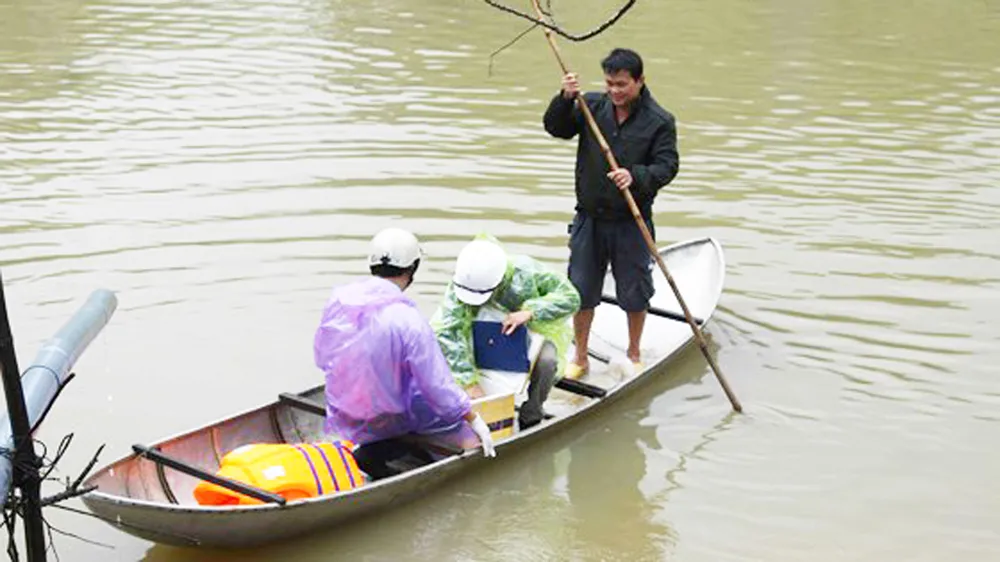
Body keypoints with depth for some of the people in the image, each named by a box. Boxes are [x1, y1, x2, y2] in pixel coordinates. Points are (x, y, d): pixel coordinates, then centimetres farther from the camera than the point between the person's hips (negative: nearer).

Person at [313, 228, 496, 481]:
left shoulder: (338, 298, -8)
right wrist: (475, 421, -5)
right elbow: (439, 385, -18)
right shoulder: (409, 320, -24)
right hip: (388, 420, -6)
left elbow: (320, 357, 7)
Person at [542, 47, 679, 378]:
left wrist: (636, 177, -31)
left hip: (632, 223, -2)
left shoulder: (659, 121, -7)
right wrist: (565, 99, -19)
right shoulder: (592, 106, 0)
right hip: (590, 218, 2)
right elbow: (556, 128, -1)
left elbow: (667, 166, -12)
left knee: (634, 295, 10)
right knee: (581, 291, 9)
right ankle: (580, 358, 26)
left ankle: (633, 354, 34)